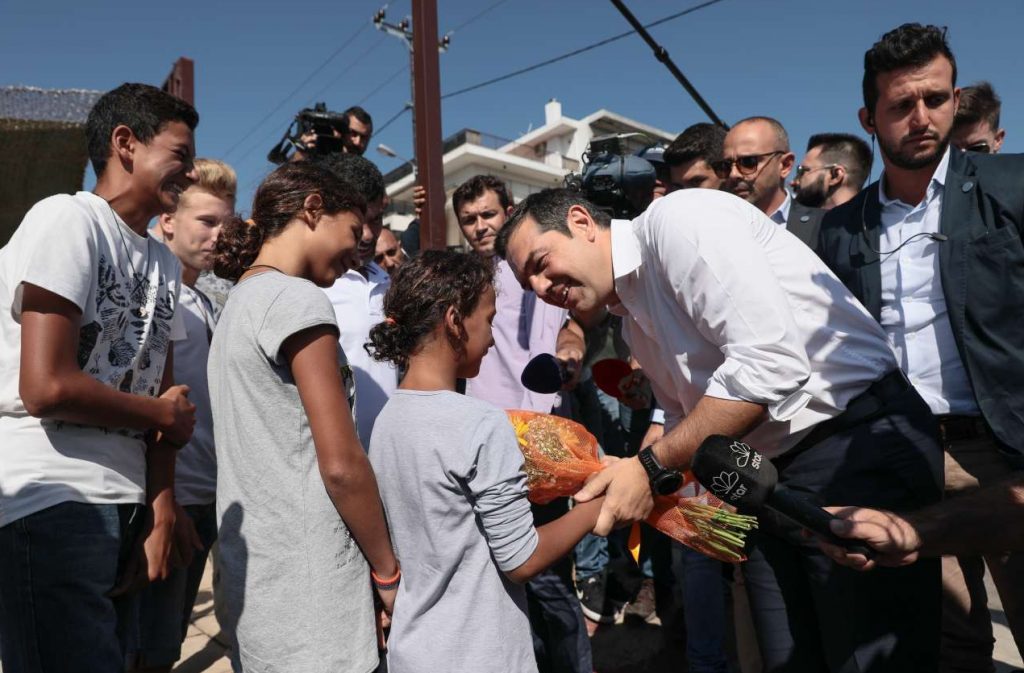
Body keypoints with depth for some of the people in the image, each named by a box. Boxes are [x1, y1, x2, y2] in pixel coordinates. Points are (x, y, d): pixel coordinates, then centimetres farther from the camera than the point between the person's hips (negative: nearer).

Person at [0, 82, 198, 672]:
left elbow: (163, 393, 8)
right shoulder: (68, 219, -10)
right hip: (53, 503, -7)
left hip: (128, 506, 7)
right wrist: (168, 415, -5)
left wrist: (162, 511, -1)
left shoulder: (166, 264, 13)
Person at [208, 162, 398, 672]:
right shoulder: (299, 299, -14)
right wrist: (388, 570, -6)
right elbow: (342, 464, -18)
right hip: (305, 578, -9)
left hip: (254, 568, 9)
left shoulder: (239, 300, 13)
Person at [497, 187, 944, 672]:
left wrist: (652, 468, -19)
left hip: (861, 445, -8)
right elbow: (685, 419, 18)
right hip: (768, 474, 8)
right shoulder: (633, 314, 13)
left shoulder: (677, 218, -14)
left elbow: (771, 362, -24)